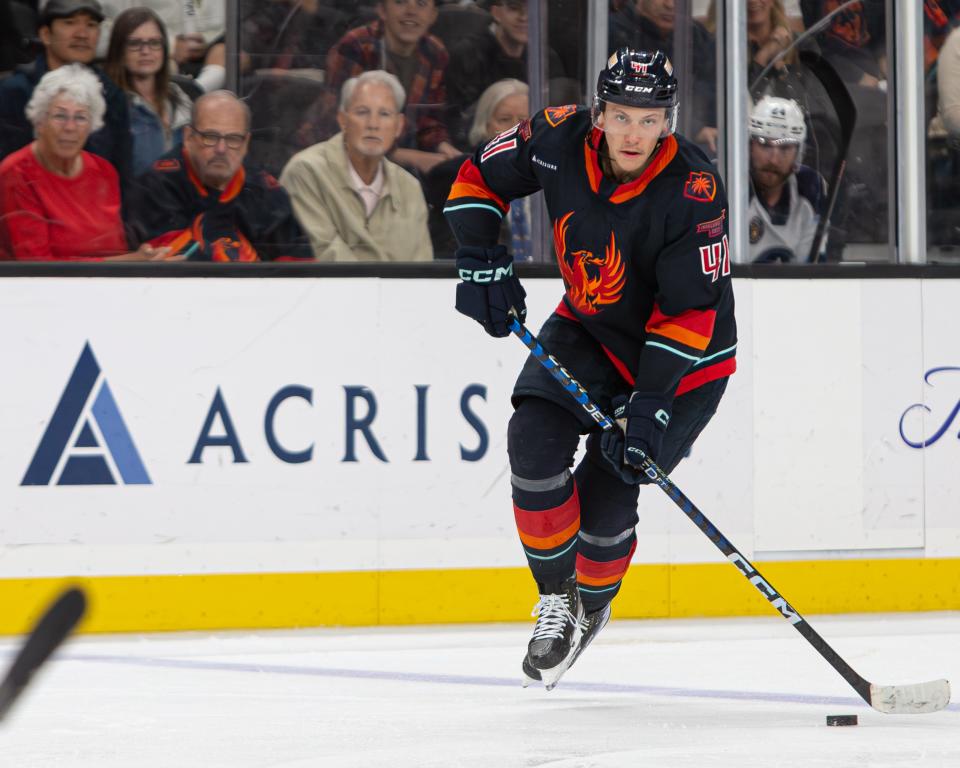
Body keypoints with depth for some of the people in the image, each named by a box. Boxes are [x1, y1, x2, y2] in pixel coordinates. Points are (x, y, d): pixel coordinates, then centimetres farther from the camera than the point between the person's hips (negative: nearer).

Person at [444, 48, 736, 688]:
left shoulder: (694, 189, -29)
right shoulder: (561, 139, -18)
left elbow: (690, 309, -28)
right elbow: (480, 177, 1)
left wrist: (650, 408, -32)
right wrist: (483, 263, -10)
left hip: (686, 353, -4)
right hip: (590, 327, 4)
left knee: (609, 484, -11)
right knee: (535, 437, -17)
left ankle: (592, 605, 19)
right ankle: (556, 597, 2)